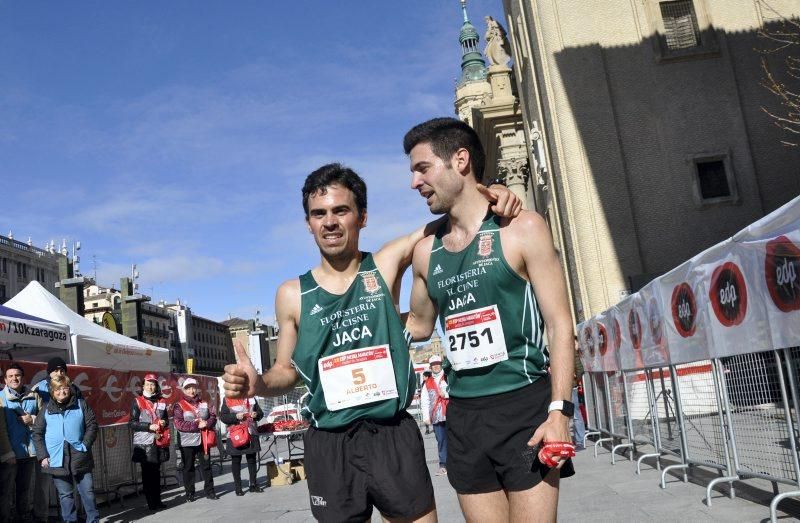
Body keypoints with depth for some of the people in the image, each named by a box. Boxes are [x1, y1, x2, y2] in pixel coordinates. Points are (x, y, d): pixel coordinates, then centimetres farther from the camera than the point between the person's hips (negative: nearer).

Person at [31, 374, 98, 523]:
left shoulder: (81, 404, 4)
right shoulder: (46, 410, 7)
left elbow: (92, 425, 3)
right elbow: (37, 433, 7)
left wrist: (85, 445, -8)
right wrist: (43, 456, -2)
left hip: (79, 457, -1)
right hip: (57, 459, 1)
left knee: (88, 491, 3)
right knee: (65, 495, 7)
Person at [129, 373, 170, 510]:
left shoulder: (161, 402, 13)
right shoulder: (137, 402, -2)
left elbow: (166, 418, 25)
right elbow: (132, 423, -7)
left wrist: (164, 422, 2)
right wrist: (149, 426, -16)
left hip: (159, 442, 5)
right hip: (144, 443, -5)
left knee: (156, 473, 11)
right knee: (148, 473, -1)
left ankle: (157, 500, 17)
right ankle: (151, 503, 3)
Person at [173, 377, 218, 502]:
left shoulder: (204, 403, 10)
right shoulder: (179, 405, -3)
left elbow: (213, 417, 5)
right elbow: (178, 423, -14)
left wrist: (206, 423, -17)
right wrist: (197, 425, -18)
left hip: (203, 440, 3)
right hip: (187, 442, -3)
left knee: (206, 466, 8)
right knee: (188, 468, 5)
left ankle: (209, 491, 16)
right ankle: (189, 493, 14)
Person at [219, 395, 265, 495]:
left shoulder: (251, 398, 9)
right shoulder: (227, 400, -3)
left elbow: (260, 412, 15)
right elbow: (222, 417, -8)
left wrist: (256, 414, -8)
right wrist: (236, 417, -22)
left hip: (251, 434, 4)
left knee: (252, 459, 11)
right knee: (236, 461, 5)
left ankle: (253, 484, 23)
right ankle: (238, 487, 14)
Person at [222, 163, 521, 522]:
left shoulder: (386, 265, 0)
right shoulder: (291, 295, 2)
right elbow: (287, 371, 11)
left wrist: (487, 194, -10)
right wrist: (258, 384, -10)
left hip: (395, 436, 0)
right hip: (329, 446, 1)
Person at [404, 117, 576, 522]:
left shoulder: (520, 229, -4)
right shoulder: (426, 251, 10)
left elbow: (559, 324, -7)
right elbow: (419, 325, 25)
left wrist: (559, 410, -15)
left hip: (524, 406, -4)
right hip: (464, 414, 5)